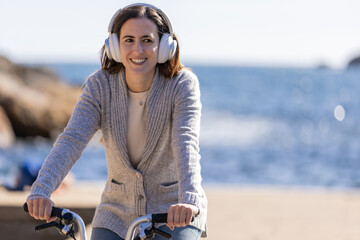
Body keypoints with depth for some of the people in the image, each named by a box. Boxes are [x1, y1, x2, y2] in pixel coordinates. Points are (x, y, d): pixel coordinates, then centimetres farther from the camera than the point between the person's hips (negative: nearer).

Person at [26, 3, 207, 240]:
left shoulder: (182, 84, -14)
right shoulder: (100, 85, -9)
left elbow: (186, 143, -29)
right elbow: (71, 139, -21)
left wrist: (189, 200, -47)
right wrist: (41, 190, -39)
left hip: (174, 215, -2)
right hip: (119, 211, 2)